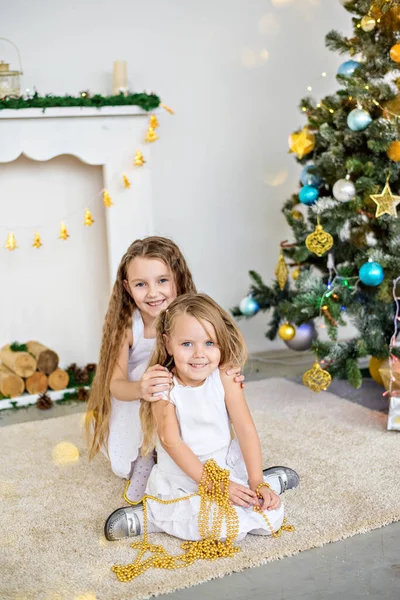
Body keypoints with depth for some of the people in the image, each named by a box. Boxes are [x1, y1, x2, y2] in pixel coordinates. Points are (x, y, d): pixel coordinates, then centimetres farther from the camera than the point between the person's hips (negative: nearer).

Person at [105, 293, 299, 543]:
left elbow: (246, 429, -9)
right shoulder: (164, 387, -16)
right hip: (182, 479, -2)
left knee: (271, 517, -12)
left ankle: (271, 479, 17)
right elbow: (172, 442, -19)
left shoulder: (225, 378, -9)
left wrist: (258, 483, -16)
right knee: (225, 527, -23)